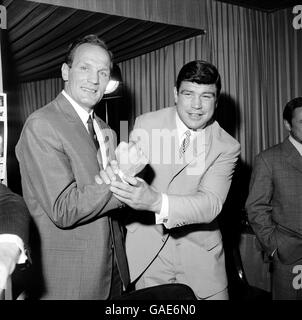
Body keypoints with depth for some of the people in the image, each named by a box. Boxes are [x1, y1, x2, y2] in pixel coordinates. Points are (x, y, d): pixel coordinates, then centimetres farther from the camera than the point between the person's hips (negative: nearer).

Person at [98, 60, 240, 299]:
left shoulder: (227, 147, -8)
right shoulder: (146, 124, -5)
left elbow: (211, 203, -21)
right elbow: (131, 174, 0)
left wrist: (156, 201, -36)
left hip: (200, 255, 0)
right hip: (146, 251, 0)